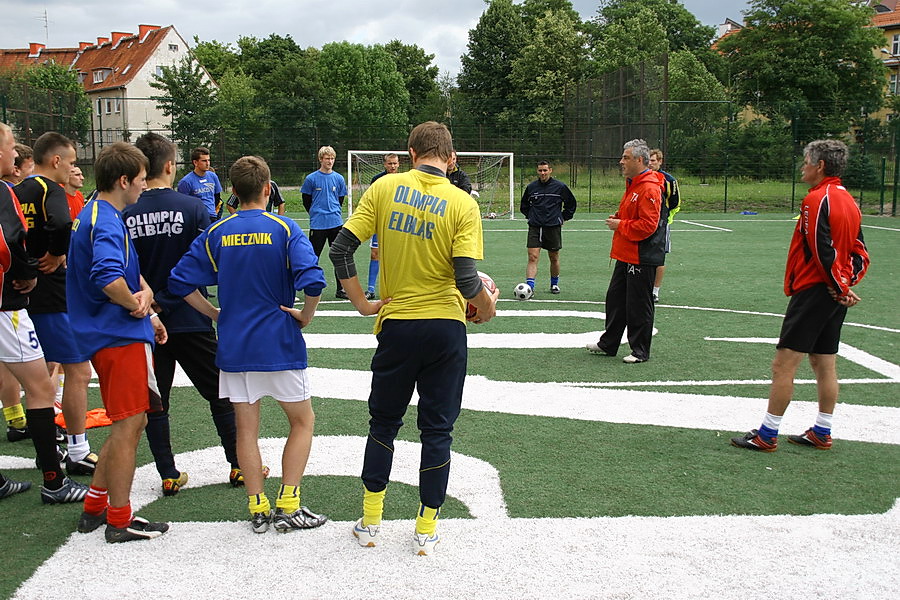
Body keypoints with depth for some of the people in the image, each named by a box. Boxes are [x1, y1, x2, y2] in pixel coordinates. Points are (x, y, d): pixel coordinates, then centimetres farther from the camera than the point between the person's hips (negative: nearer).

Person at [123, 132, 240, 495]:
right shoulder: (191, 207, -10)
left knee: (154, 400, 13)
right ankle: (239, 465, 20)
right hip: (190, 319, -2)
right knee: (220, 394, 13)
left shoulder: (125, 214, -5)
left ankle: (169, 476, 15)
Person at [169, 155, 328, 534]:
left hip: (233, 346, 3)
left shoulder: (216, 233, 2)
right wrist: (305, 316, -5)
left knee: (246, 427, 12)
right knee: (303, 421, 12)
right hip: (279, 343, -3)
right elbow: (312, 281, -21)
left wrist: (216, 315, 10)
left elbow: (180, 281, 1)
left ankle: (258, 509, 14)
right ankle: (288, 507, 6)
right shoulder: (282, 228, -8)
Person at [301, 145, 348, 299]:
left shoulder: (338, 178, 6)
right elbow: (306, 201, 5)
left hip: (336, 223, 3)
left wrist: (334, 214, 14)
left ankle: (340, 290, 13)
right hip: (317, 225, -3)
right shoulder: (311, 178, -3)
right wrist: (315, 215, 9)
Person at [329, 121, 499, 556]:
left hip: (396, 324, 1)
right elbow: (466, 279, -15)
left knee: (383, 422, 18)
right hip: (445, 328, -1)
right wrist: (486, 306, 5)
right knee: (437, 428, 11)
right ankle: (426, 531, 18)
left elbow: (341, 249, -6)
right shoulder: (463, 204, -8)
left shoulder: (384, 188, -2)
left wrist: (362, 303, 4)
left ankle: (369, 522, 24)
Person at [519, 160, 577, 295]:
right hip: (535, 228, 1)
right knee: (533, 257, -11)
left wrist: (564, 218, 9)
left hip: (553, 227, 0)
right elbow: (523, 206, 22)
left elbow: (571, 203, 12)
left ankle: (554, 284, 29)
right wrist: (531, 216, 12)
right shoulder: (531, 187, 5)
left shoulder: (560, 186, -1)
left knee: (554, 258, 10)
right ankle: (529, 287, -16)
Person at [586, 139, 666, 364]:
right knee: (615, 299, 16)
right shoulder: (633, 185, 15)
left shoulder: (649, 188, -18)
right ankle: (608, 344, 27)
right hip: (626, 255, 10)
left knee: (638, 305, -1)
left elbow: (648, 225, -25)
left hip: (642, 258, -10)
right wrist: (618, 219, 7)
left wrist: (620, 225, -16)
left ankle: (640, 351, 10)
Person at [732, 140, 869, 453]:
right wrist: (846, 284, 3)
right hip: (836, 297, 10)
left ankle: (767, 435, 0)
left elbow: (823, 251, -21)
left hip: (813, 291, -10)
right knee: (824, 364, 15)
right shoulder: (848, 200, 13)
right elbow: (860, 253, 12)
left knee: (783, 364, -5)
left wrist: (840, 287, -11)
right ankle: (822, 432, 24)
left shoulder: (817, 199, -15)